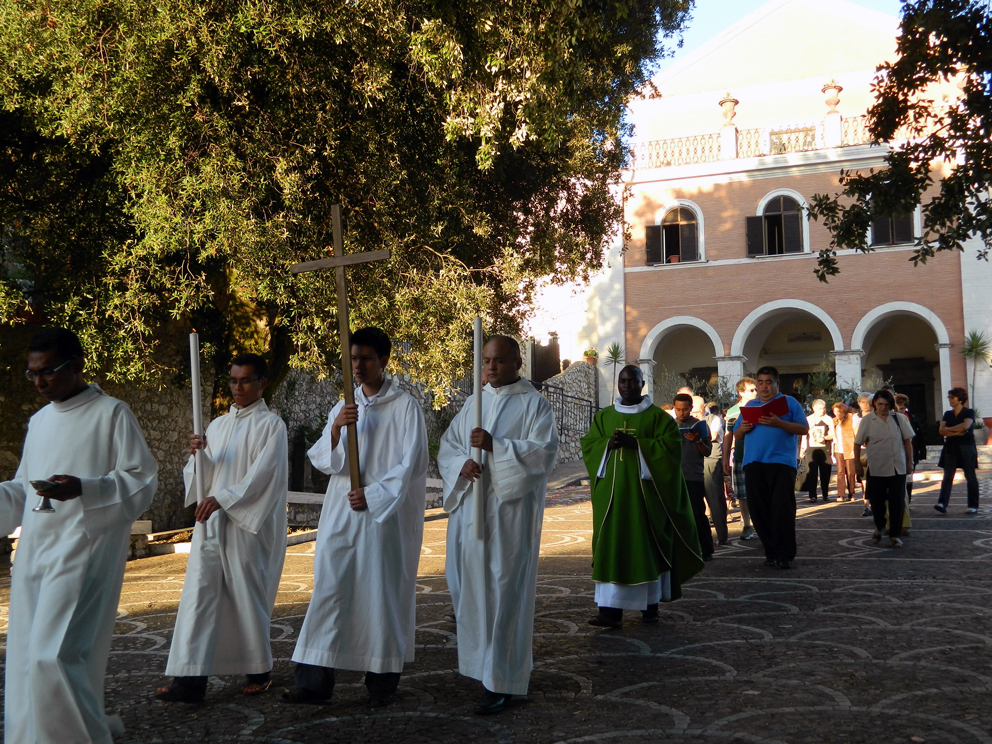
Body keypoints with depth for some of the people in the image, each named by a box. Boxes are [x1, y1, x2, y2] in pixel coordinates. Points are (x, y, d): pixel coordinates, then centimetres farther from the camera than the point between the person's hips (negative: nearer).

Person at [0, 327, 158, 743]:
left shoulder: (112, 414, -4)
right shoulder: (39, 421, 17)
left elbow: (142, 481, -8)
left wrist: (83, 489, -21)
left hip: (82, 550, -7)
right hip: (34, 552, 7)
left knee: (54, 654, -16)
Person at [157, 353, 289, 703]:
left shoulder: (271, 425, -2)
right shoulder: (218, 425, 16)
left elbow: (262, 476, -12)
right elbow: (204, 476, 14)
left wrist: (221, 499, -19)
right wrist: (198, 454, -7)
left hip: (249, 526, -5)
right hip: (210, 522, 5)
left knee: (248, 596, 1)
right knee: (199, 594, -2)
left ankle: (259, 671, 18)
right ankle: (191, 678, -3)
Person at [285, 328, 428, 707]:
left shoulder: (405, 407, -2)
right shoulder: (342, 407, 13)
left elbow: (412, 465, -6)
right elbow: (321, 460, 5)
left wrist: (373, 495, -13)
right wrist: (335, 429, -14)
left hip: (387, 516, -4)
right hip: (341, 515, 4)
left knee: (383, 593, 0)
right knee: (330, 589, 0)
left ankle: (382, 681, 11)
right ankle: (314, 679, 1)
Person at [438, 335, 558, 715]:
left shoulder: (534, 404, -1)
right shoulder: (473, 403, 16)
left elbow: (544, 453, -12)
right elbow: (447, 446, 12)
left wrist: (496, 446, -23)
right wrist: (462, 463, -10)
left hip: (510, 510, -5)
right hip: (469, 508, 5)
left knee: (504, 590, -6)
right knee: (470, 586, 8)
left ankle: (501, 681, -1)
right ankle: (483, 661, 28)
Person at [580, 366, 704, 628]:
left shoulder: (657, 416, 3)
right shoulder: (603, 417, 13)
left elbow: (671, 446, -7)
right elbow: (588, 444, 8)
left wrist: (635, 443, -17)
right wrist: (608, 444, -12)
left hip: (645, 489, -2)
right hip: (612, 491, 2)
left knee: (647, 545, 2)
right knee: (611, 546, -5)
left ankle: (650, 604, 16)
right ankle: (610, 609, -8)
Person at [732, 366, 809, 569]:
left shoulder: (789, 402, 8)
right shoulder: (749, 406, 20)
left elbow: (804, 429, -2)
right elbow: (736, 436, 20)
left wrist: (779, 423, -15)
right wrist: (742, 429, -3)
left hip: (781, 462, -4)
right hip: (754, 464, 4)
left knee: (783, 509, -9)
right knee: (759, 510, 3)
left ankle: (785, 555, -6)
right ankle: (771, 552, 12)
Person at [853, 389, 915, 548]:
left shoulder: (899, 418, 3)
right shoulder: (867, 421, -1)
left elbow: (907, 440, 8)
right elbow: (858, 443, 4)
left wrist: (910, 462, 5)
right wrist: (858, 463, 2)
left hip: (898, 468, 1)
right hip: (876, 468, -1)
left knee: (897, 502, 1)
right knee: (877, 501, 7)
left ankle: (894, 534, 12)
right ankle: (879, 528, 31)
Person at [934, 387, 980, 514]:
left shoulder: (969, 412, 1)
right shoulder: (948, 414, 14)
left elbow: (966, 426, -18)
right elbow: (941, 431, 2)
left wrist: (949, 429, -7)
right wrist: (957, 432, -10)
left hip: (966, 448, -4)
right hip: (950, 448, 4)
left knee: (970, 477, 0)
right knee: (947, 477, -6)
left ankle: (973, 506, 4)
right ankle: (942, 503, -15)